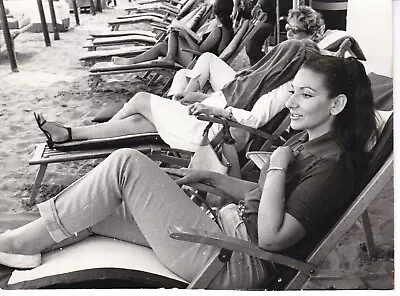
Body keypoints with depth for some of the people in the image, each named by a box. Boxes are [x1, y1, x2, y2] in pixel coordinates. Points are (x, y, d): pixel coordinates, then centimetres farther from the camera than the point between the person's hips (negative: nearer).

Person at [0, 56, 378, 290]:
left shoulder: (333, 166, -14)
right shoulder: (304, 140, 13)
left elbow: (270, 237, -21)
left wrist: (277, 165, -17)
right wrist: (209, 177, 11)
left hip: (235, 262, -9)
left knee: (127, 163, -16)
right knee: (92, 211, 3)